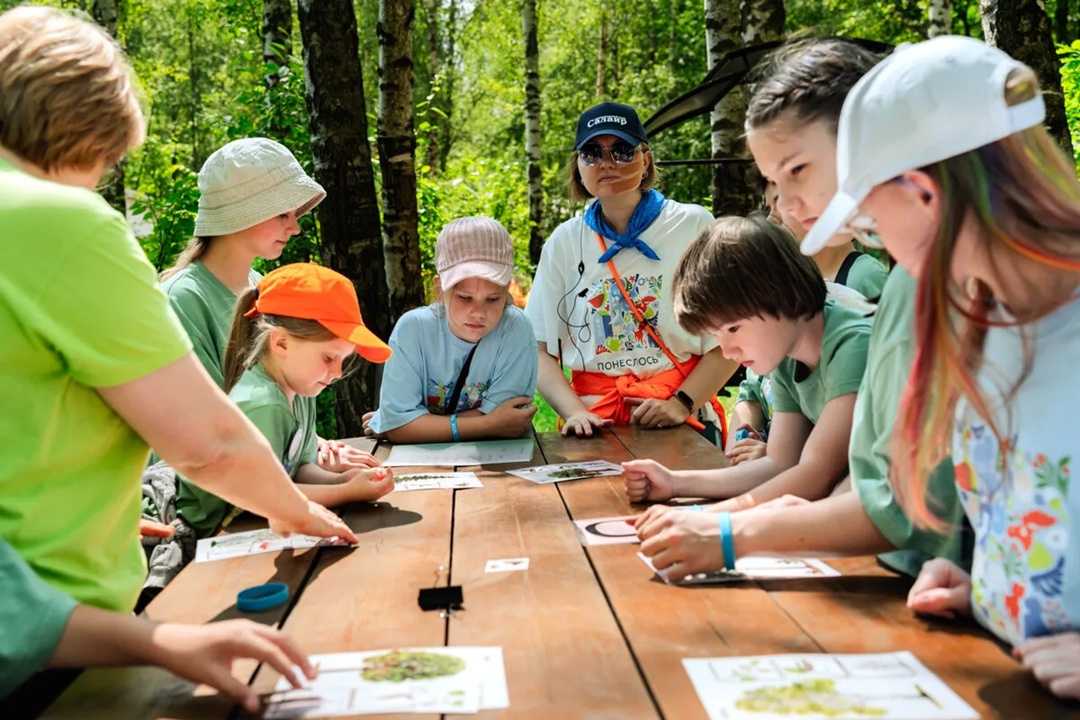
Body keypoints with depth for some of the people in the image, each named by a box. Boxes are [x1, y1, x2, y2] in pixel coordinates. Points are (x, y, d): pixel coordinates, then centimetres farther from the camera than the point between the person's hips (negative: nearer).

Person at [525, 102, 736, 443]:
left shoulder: (695, 227, 0)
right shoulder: (563, 243, 7)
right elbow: (540, 348, 6)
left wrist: (683, 403, -10)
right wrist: (574, 412, -9)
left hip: (683, 421, -1)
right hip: (595, 424, 2)